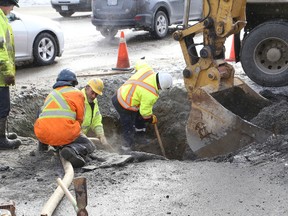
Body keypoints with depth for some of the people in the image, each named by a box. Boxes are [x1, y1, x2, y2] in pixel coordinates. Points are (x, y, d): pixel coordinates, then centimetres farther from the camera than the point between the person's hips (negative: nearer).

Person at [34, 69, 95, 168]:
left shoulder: (51, 95, 26)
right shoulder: (77, 93, 9)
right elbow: (80, 118, 9)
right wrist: (73, 131, 28)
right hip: (65, 134, -6)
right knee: (89, 146, 13)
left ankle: (43, 144, 28)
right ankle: (72, 149, -21)